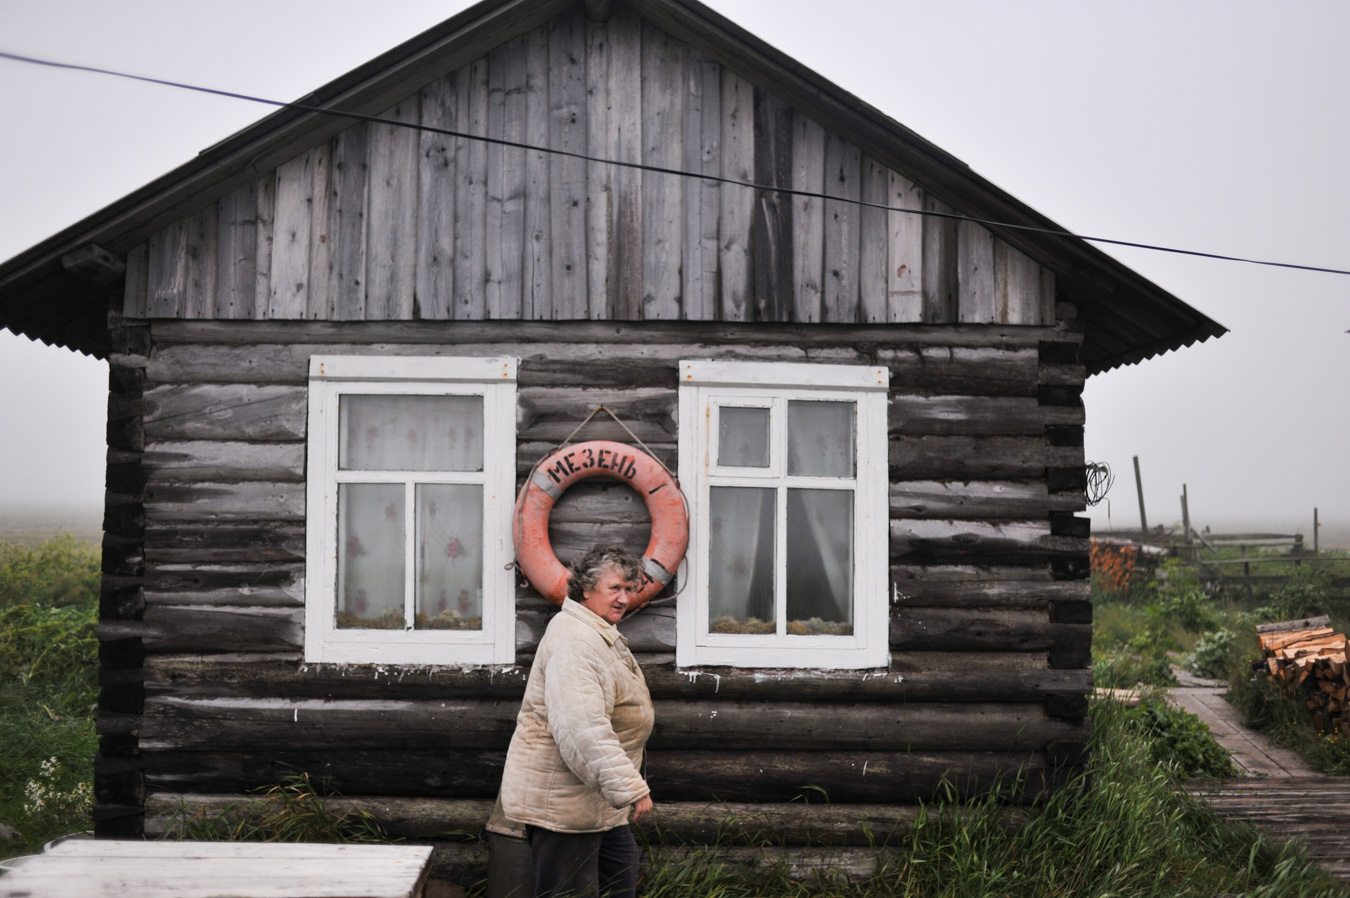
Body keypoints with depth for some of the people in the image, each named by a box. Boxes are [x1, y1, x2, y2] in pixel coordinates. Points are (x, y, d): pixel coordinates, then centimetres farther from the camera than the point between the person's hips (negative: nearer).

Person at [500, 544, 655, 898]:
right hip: (560, 799, -11)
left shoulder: (601, 633, 16)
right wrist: (630, 787, -34)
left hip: (594, 798, 11)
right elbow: (582, 727, -34)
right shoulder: (572, 640, -23)